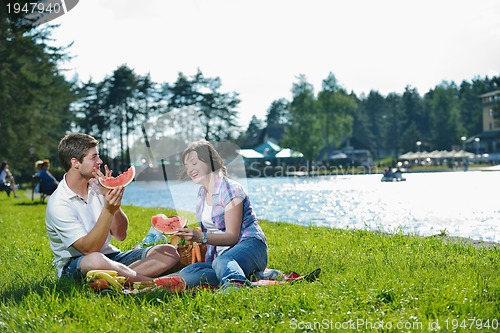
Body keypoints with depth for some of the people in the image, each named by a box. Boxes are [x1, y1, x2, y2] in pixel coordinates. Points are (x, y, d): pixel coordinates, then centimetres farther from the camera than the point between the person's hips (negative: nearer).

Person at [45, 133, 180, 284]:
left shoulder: (97, 188, 5)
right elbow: (89, 249, -23)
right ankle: (154, 283, -24)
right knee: (95, 260, -44)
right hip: (73, 265, -7)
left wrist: (114, 202, -14)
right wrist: (108, 210, -32)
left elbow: (120, 235, 2)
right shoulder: (58, 204, -15)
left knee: (170, 252, -8)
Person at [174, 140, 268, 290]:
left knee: (222, 261, -43)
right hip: (218, 254, 8)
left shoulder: (230, 190, -7)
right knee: (185, 275, -23)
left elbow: (232, 236, -14)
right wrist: (188, 233, 7)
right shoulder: (202, 193, 19)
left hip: (249, 245, -7)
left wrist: (201, 237, -26)